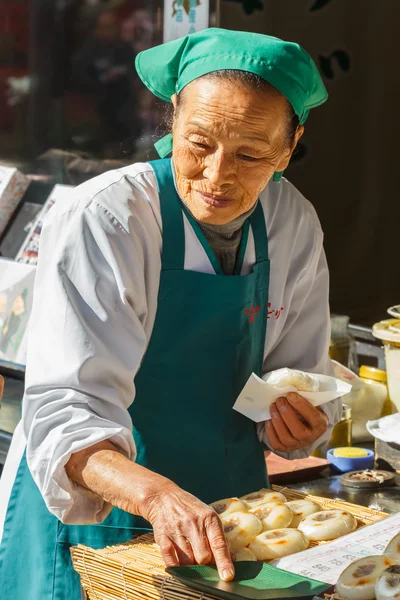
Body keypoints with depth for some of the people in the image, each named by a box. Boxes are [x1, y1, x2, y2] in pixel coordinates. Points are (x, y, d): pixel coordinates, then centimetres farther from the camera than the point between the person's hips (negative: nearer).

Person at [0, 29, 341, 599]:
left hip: (223, 522, 5)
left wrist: (298, 420, -17)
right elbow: (67, 411, -30)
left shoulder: (294, 225, -6)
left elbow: (299, 378, 6)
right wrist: (156, 495, -47)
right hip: (90, 518, -4)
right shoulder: (102, 220, -22)